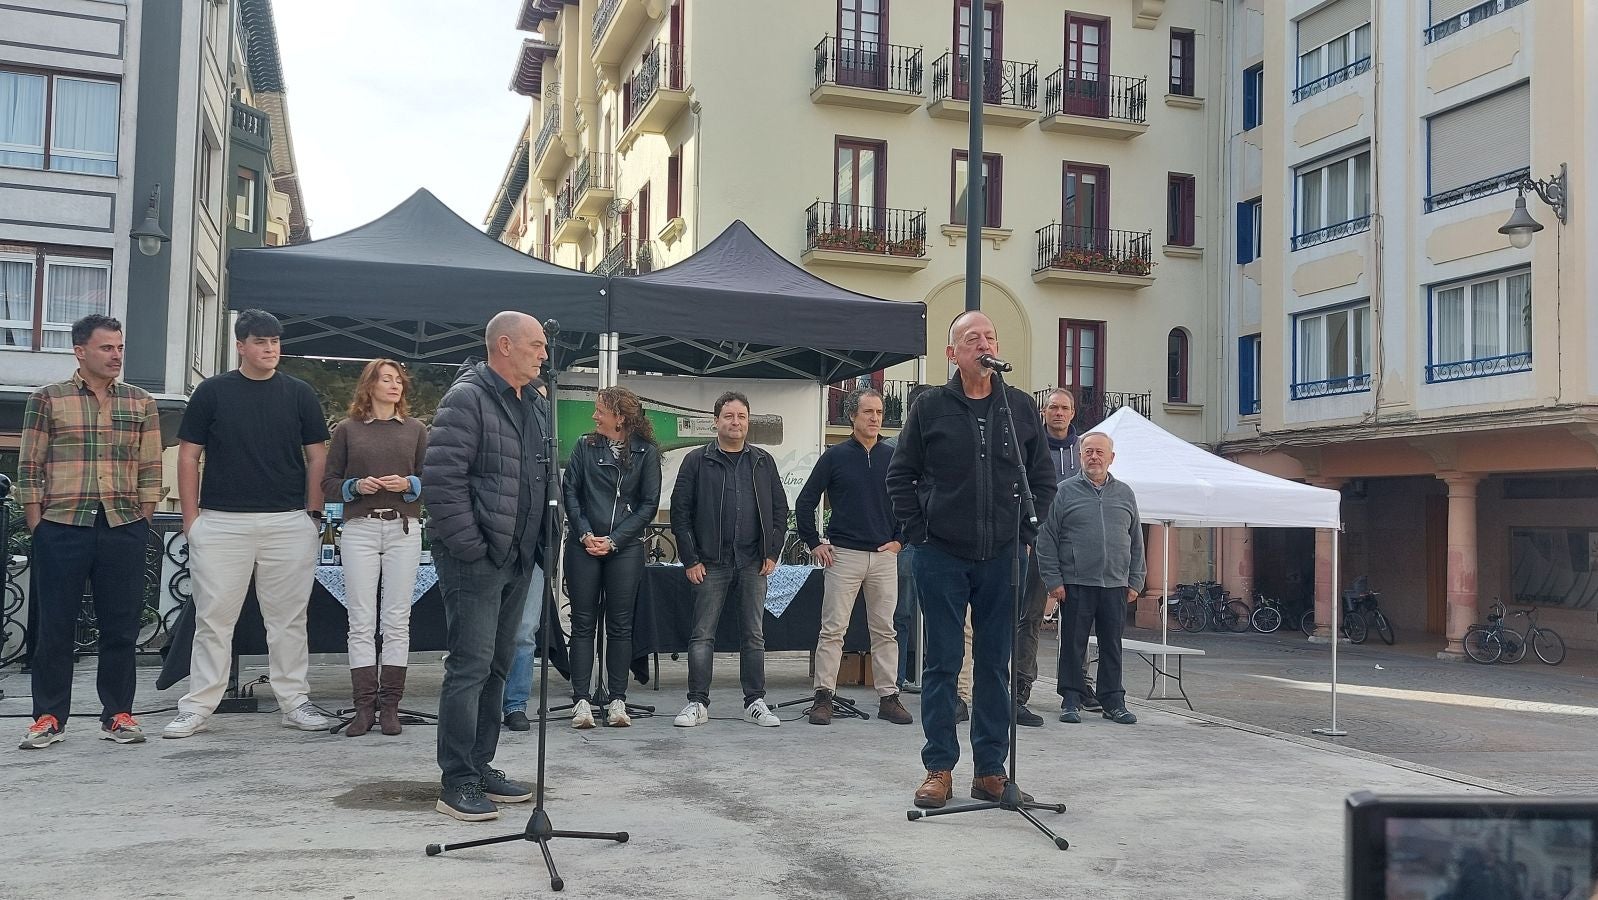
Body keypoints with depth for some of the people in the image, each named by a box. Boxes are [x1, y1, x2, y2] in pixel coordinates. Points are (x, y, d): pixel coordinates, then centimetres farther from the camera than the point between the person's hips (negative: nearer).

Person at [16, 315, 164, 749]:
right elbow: (29, 468, 3)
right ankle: (49, 718, 12)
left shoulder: (141, 403, 10)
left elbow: (151, 469, 10)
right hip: (62, 527, -1)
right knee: (55, 625, 3)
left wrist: (142, 522, 3)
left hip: (124, 529, 2)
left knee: (121, 626, 4)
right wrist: (37, 526, -3)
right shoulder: (47, 399, 4)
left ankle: (117, 714, 14)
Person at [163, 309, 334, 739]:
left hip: (290, 523, 1)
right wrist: (191, 516, -2)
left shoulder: (299, 394, 8)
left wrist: (314, 513, 2)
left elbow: (317, 457, 9)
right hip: (221, 522, -1)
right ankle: (197, 708, 10)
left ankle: (295, 702, 14)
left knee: (288, 619, 6)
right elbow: (188, 456, 5)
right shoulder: (212, 391, 4)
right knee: (213, 618, 3)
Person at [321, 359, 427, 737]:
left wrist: (408, 485, -9)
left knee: (397, 620, 0)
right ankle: (364, 706, 2)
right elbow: (329, 483, 9)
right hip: (360, 529, -1)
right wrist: (356, 486, -10)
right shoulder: (347, 429, 9)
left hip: (404, 529, 1)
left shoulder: (415, 430, 12)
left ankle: (390, 705, 4)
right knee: (361, 621, -2)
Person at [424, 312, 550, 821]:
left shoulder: (534, 406, 16)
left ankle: (481, 768, 23)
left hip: (517, 559, 9)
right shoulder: (467, 398, -11)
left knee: (498, 666, 13)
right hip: (475, 560, -9)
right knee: (470, 667, -6)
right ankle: (457, 785, 1)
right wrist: (469, 546, -19)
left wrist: (538, 541, 14)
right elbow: (441, 477, -18)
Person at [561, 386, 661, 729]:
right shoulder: (585, 446, 7)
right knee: (583, 623, 1)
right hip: (583, 545, 1)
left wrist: (615, 540, -8)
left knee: (620, 624, 2)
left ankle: (617, 701, 8)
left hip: (625, 547, -1)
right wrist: (584, 534, -8)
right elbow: (569, 491, 4)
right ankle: (581, 700, 4)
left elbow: (649, 504, -1)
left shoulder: (646, 452, 2)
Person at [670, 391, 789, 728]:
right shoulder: (697, 461, 1)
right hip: (711, 563, -2)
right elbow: (680, 511, -1)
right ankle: (698, 703, 8)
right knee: (702, 635, 1)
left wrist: (772, 553, 3)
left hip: (753, 563, 2)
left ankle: (755, 701, 15)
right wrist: (690, 559, -6)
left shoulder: (763, 462, 10)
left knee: (754, 635, 7)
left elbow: (780, 510, 12)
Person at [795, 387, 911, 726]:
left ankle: (889, 698, 13)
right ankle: (824, 696, 6)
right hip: (843, 555, -2)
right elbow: (805, 501, 5)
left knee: (885, 631, 6)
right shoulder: (835, 456, 1)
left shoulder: (893, 457, 7)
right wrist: (813, 543, 1)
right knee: (833, 629, -1)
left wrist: (899, 540, 8)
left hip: (884, 556, 2)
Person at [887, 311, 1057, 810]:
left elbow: (1044, 478, 12)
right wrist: (919, 532, -3)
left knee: (996, 665, 8)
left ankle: (991, 768, 18)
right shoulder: (930, 408, 0)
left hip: (1002, 558, 2)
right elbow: (900, 477, 6)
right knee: (942, 665, 4)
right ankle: (939, 768, 12)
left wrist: (1026, 534, 4)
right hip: (942, 555, -2)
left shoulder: (1021, 407, 6)